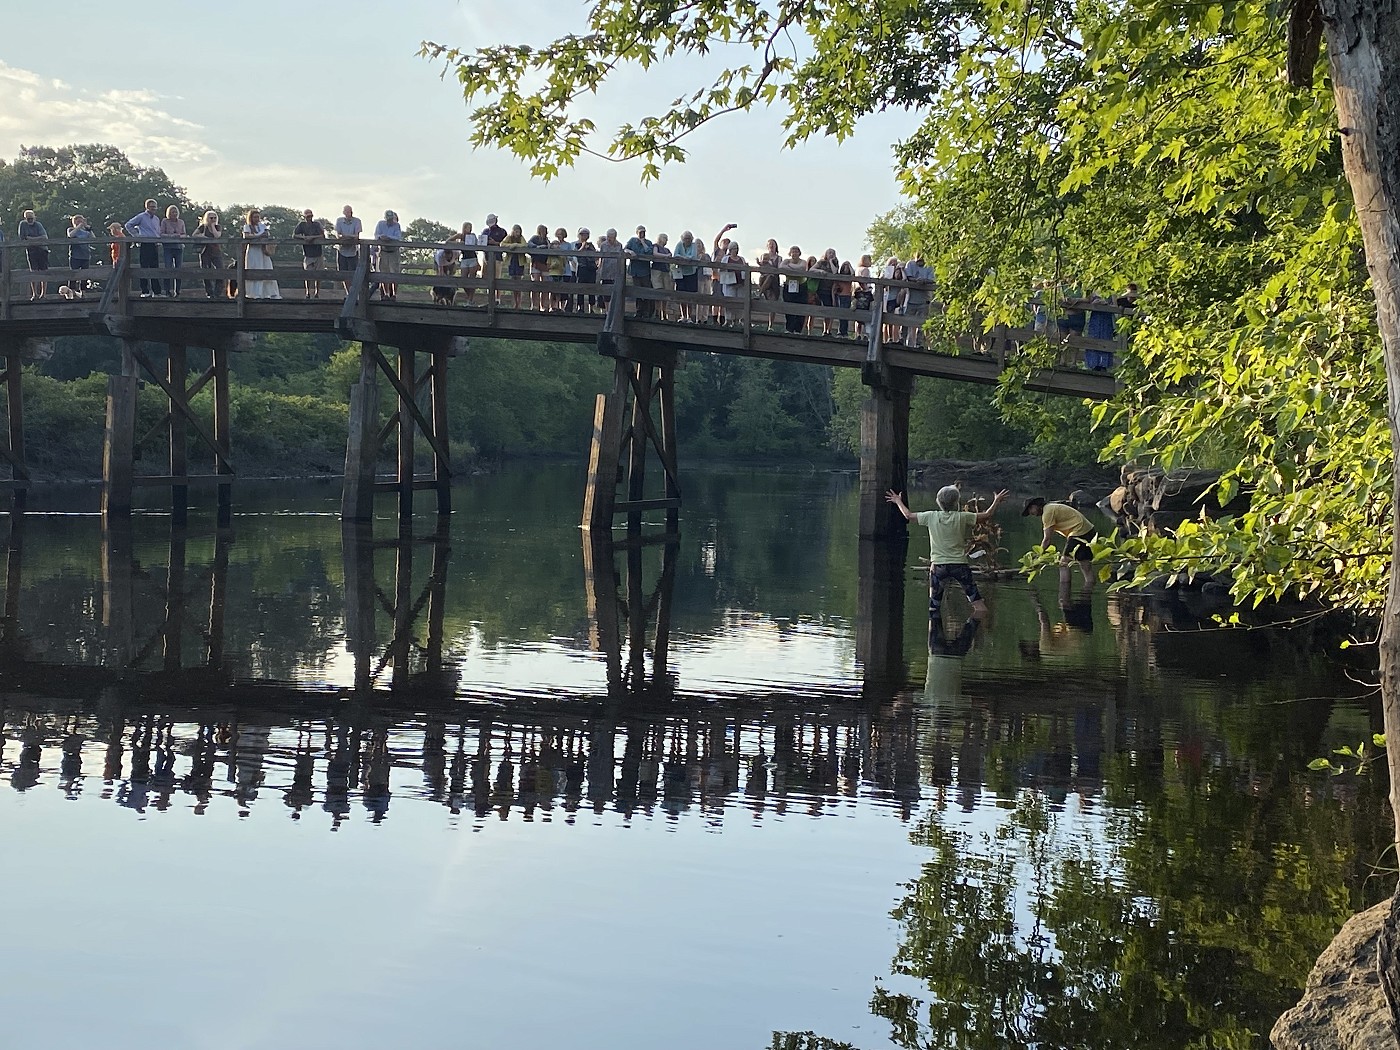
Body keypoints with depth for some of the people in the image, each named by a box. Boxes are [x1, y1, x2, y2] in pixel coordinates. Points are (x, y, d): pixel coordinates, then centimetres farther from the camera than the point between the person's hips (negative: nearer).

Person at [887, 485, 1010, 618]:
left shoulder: (931, 517, 0)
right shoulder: (962, 517, -5)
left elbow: (908, 515, 13)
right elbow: (987, 515, 2)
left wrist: (898, 502, 29)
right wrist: (997, 501, 18)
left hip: (938, 566, 2)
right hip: (959, 564, -2)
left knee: (934, 605, 8)